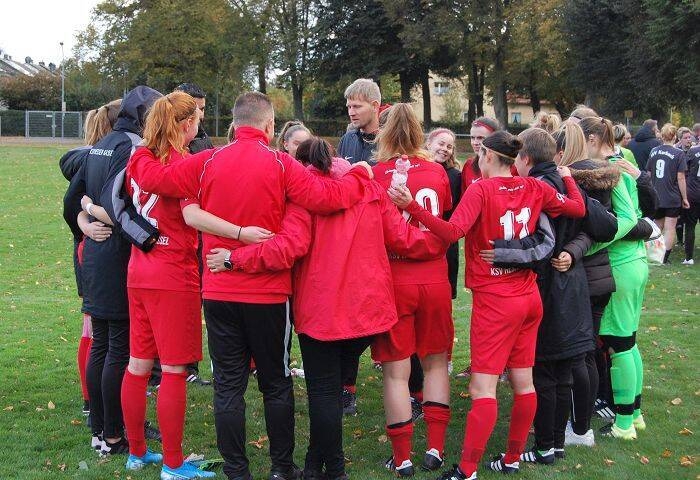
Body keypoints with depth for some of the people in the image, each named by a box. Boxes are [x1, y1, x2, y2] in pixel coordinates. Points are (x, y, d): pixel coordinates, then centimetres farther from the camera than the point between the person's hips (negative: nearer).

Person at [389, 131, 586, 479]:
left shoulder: (480, 190, -15)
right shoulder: (535, 188, 2)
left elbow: (453, 232, -29)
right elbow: (578, 209, 11)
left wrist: (411, 206, -35)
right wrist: (566, 175, 27)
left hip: (494, 301, -6)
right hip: (529, 297, 7)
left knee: (482, 389, -7)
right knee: (523, 382, 13)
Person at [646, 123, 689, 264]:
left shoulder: (654, 151, 3)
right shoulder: (679, 153, -10)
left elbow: (648, 174, 9)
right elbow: (680, 177, -12)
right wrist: (685, 198, -3)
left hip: (656, 197, 4)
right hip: (673, 198, -4)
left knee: (657, 227, 19)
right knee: (670, 228, 3)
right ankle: (664, 259, 2)